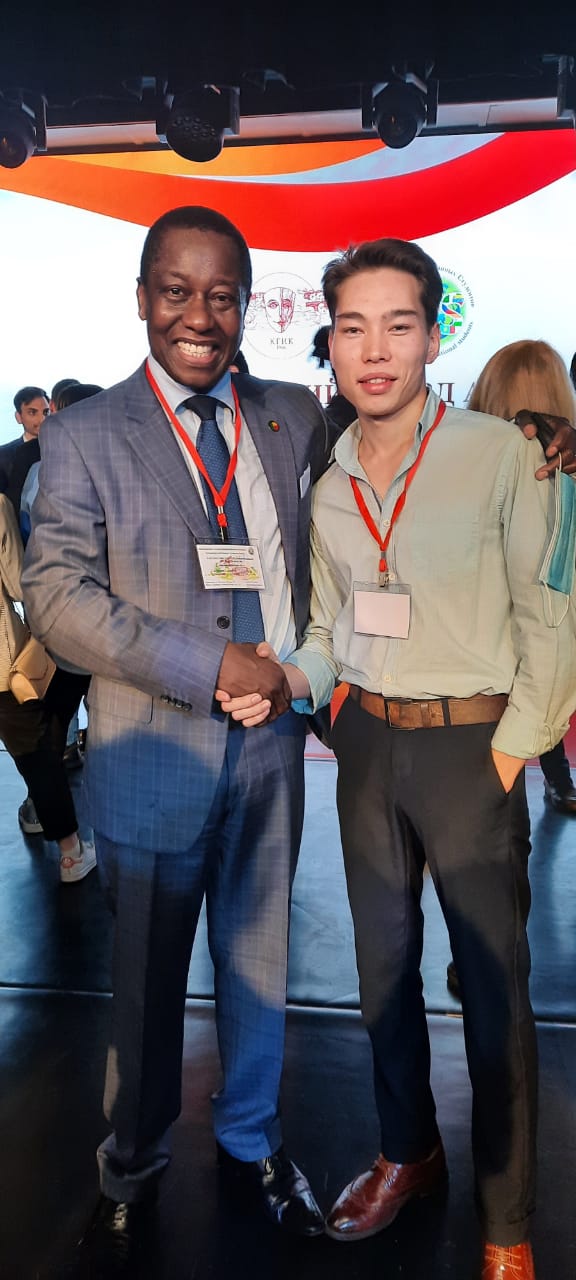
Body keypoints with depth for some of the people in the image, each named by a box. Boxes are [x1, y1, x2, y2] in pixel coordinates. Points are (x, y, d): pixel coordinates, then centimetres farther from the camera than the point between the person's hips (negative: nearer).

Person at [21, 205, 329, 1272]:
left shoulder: (295, 417, 5)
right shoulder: (85, 435, -5)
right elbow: (56, 595, -12)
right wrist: (208, 664, -18)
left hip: (271, 742, 3)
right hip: (155, 749, -3)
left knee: (257, 957, 19)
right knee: (148, 976, 14)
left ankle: (251, 1145, 44)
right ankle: (132, 1172, 40)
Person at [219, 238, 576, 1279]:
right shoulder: (326, 484, 5)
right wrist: (287, 679, -7)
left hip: (471, 744, -4)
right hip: (367, 742, 5)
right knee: (383, 963, 17)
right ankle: (408, 1153, 40)